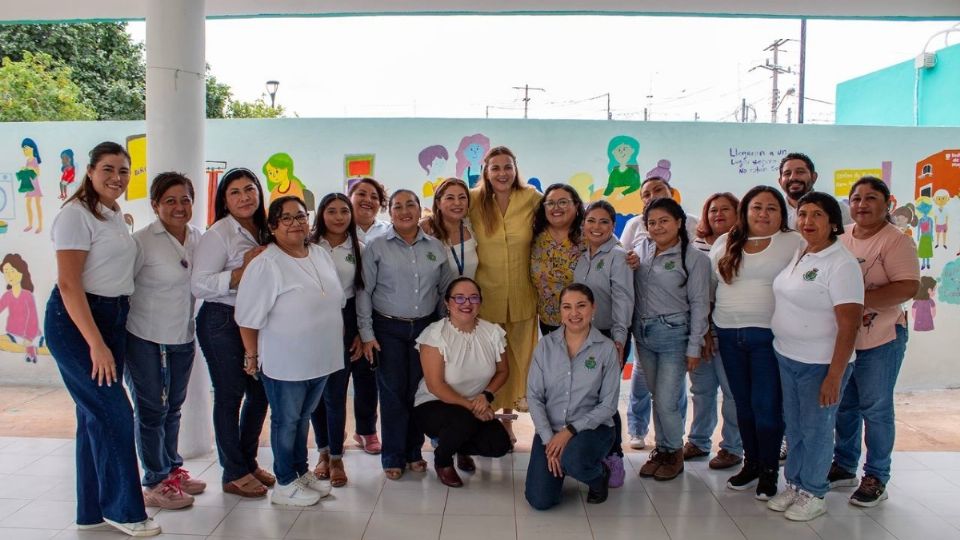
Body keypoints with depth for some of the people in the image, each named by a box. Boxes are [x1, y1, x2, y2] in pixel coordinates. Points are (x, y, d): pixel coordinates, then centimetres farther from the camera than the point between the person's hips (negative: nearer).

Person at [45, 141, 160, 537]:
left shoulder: (116, 216, 12)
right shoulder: (77, 214, -13)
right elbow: (68, 284, -19)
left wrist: (109, 337, 13)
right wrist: (96, 344, -23)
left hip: (112, 318, 8)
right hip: (74, 322, -8)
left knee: (96, 415, 12)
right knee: (115, 414, -6)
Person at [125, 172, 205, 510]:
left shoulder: (198, 238, 3)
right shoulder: (143, 241, -15)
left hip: (182, 338, 6)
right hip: (146, 339, -6)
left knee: (173, 408, 18)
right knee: (151, 410, 4)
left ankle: (173, 470, 33)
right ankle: (155, 484, 17)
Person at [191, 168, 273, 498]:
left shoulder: (263, 232, 10)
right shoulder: (218, 234, -11)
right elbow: (198, 285, -17)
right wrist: (241, 272, -23)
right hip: (222, 321, -7)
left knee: (260, 392, 11)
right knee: (230, 395, 2)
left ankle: (249, 461, 29)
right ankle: (234, 473, 16)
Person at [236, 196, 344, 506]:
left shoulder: (321, 255, 6)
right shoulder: (265, 265, -17)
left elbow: (336, 302, 17)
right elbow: (249, 318, -15)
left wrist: (338, 339, 17)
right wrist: (252, 357, -11)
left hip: (320, 358, 7)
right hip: (285, 362, -6)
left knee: (303, 417, 21)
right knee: (286, 420, 8)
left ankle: (301, 471, 37)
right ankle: (285, 484, 23)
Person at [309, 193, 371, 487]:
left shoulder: (359, 250, 6)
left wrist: (362, 333, 1)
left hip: (345, 322, 0)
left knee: (336, 390, 0)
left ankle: (336, 457, 12)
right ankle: (324, 451, 23)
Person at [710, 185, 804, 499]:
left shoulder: (795, 243, -2)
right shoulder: (724, 243, 10)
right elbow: (709, 286, 15)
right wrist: (708, 328, 13)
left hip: (769, 335, -4)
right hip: (729, 335, 4)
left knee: (766, 405, -1)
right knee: (743, 403, 13)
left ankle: (769, 471, 15)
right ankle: (751, 464, 27)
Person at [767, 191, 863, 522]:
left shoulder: (842, 264, -17)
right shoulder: (798, 254, 6)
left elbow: (849, 325, -20)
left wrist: (834, 376, -21)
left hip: (820, 364, -7)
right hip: (787, 357, 7)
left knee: (816, 430, 7)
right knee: (793, 427, 17)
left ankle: (813, 495, 24)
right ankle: (794, 485, 33)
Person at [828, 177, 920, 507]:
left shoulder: (896, 241, -12)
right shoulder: (841, 237, 7)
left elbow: (909, 286, -23)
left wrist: (860, 300, -27)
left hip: (880, 340, -6)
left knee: (875, 409, 5)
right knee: (844, 406, 16)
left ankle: (876, 477, 20)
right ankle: (844, 467, 31)